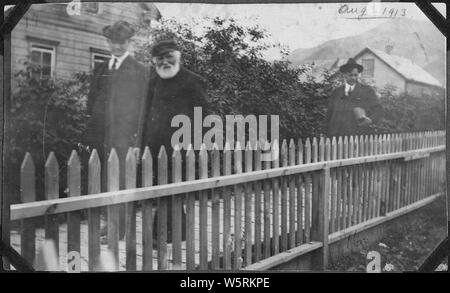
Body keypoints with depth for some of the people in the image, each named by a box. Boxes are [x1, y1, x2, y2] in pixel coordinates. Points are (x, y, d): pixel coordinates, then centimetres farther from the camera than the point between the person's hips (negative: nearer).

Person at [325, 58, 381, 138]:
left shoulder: (367, 90, 9)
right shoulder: (336, 92, 14)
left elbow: (376, 108, 5)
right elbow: (329, 114, 14)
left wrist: (370, 120, -16)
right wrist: (329, 136, 6)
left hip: (359, 135, -2)